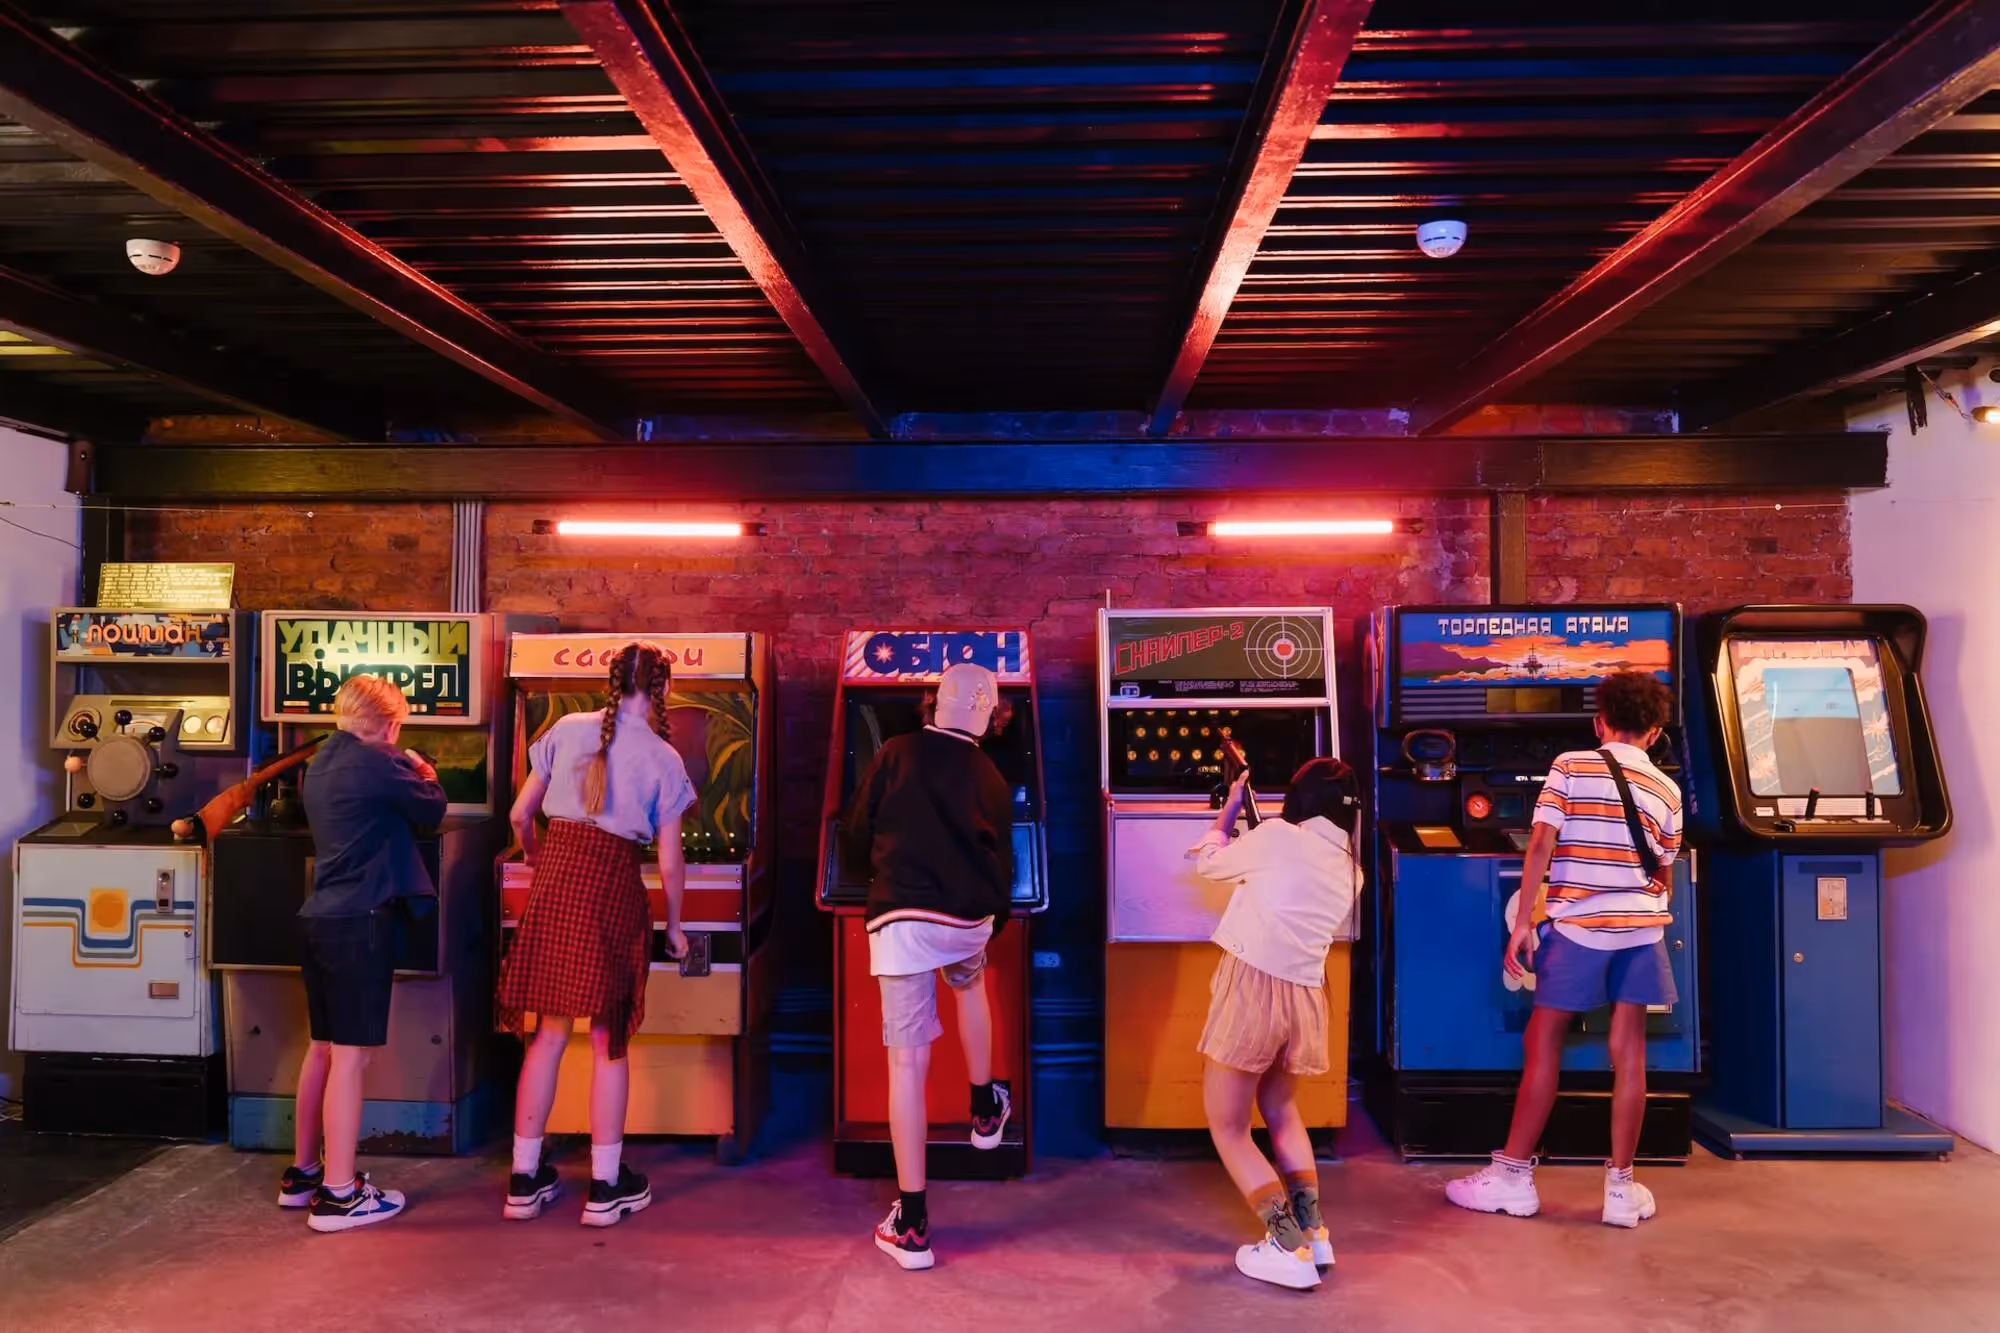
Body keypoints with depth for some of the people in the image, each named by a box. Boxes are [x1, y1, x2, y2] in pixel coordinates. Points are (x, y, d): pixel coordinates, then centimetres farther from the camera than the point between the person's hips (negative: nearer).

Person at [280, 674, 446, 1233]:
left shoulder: (322, 762, 13)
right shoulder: (376, 763, -12)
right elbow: (432, 813, 0)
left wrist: (404, 774, 19)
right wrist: (425, 775, 18)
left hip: (321, 916, 9)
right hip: (360, 920, -9)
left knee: (323, 1048, 18)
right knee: (350, 1054, -4)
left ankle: (302, 1173, 27)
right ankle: (337, 1193, 0)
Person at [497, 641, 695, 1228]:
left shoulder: (567, 730, 6)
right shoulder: (662, 758, -1)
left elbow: (520, 816, 9)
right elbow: (669, 862, -1)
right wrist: (674, 927, 13)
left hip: (554, 878, 4)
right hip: (612, 888, -3)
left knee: (549, 1033, 13)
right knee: (609, 1041, 7)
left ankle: (525, 1179, 21)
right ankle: (606, 1186, 13)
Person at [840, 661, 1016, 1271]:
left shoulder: (896, 754, 2)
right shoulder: (990, 779, 8)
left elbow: (855, 838, 6)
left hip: (901, 919, -3)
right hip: (970, 920, 3)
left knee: (908, 1060, -1)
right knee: (969, 984, 37)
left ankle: (911, 1225, 2)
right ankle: (986, 1112, 49)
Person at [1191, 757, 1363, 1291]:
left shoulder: (1277, 835, -5)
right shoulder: (1351, 871, 11)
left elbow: (1209, 862, 11)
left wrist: (1229, 809, 27)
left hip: (1253, 986, -6)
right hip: (1305, 997, 6)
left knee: (1228, 1127, 7)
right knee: (1282, 1111, 29)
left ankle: (1288, 1248, 1)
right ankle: (1314, 1234, 23)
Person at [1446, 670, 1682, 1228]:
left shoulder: (1570, 767, -1)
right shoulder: (1667, 791, 9)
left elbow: (1540, 848, -9)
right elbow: (1664, 876, 13)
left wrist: (1522, 924, -6)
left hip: (1577, 927, -3)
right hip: (1641, 929, 3)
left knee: (1542, 1044, 5)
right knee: (1628, 1051, 8)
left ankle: (1513, 1176, 10)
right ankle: (1621, 1188, 14)